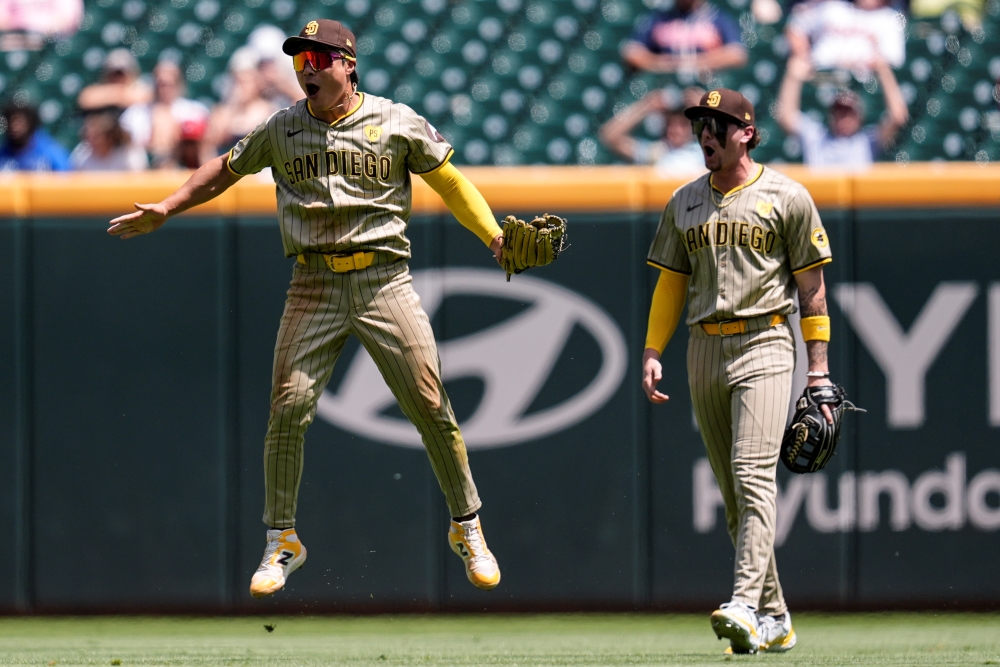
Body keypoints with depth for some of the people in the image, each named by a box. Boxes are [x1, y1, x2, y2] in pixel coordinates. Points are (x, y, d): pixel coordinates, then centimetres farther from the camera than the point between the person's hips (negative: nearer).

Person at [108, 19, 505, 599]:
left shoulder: (398, 123, 3)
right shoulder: (282, 130, 9)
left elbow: (449, 180, 6)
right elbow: (226, 170, 20)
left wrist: (495, 235, -5)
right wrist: (165, 210, 12)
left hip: (384, 281, -2)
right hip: (314, 285, 2)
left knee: (432, 408, -5)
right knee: (289, 409, -8)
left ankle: (467, 529, 11)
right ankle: (283, 541, 5)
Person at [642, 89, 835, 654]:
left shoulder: (787, 198, 1)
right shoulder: (684, 203, 15)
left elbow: (812, 287, 1)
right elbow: (671, 284, 18)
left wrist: (819, 371, -3)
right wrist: (653, 352, 6)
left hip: (764, 344, -6)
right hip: (704, 349, 6)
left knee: (753, 475, -19)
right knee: (733, 492, 6)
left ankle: (747, 606, -29)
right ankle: (775, 618, 13)